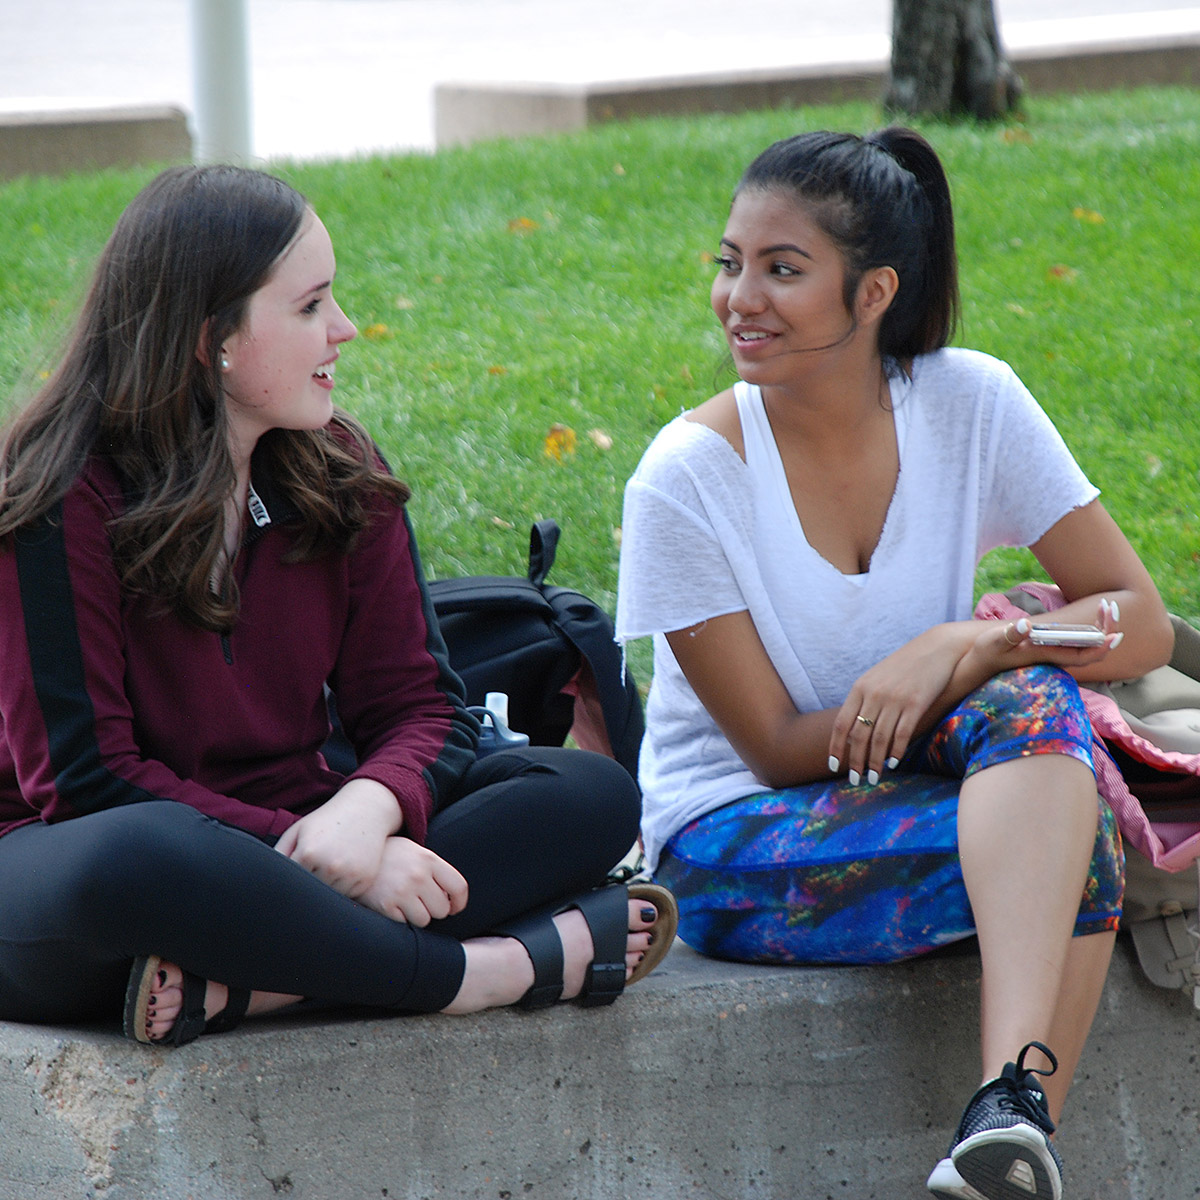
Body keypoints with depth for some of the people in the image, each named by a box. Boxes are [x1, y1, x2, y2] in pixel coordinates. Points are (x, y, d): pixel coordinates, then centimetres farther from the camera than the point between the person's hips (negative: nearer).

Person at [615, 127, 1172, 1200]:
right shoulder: (688, 479, -13)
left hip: (962, 802, 4)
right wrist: (987, 656, -24)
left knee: (1038, 703, -32)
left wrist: (959, 648, -25)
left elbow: (1143, 625, -6)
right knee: (1074, 845, -30)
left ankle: (1012, 1101, -45)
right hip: (735, 833, -3)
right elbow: (779, 751, -13)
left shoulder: (969, 405, -6)